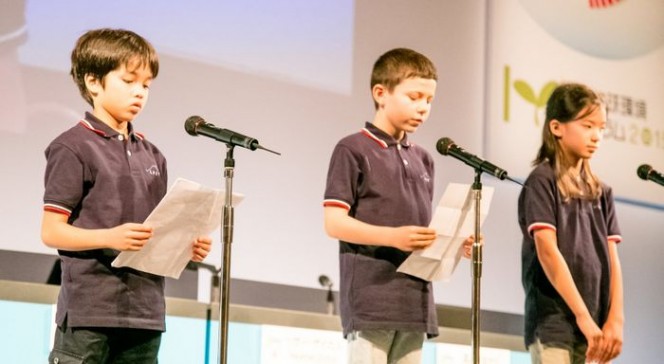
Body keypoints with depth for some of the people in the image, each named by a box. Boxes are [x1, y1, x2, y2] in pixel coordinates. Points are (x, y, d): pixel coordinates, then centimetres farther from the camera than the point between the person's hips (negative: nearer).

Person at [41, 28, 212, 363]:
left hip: (145, 311, 6)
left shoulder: (151, 155, 16)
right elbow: (51, 231, -8)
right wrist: (110, 237, -22)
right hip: (88, 310, -6)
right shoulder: (73, 148, -3)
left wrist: (186, 246, 1)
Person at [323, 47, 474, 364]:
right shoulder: (353, 150, -2)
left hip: (414, 300, 7)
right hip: (370, 299, -7)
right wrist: (392, 236, -22)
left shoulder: (423, 160, 19)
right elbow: (334, 222, -10)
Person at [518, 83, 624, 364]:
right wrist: (583, 317, -16)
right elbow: (548, 252, -12)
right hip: (552, 324, -6)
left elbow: (612, 258, 10)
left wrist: (615, 319, -4)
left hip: (594, 327, 6)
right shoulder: (542, 182, -3)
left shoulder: (601, 192, 16)